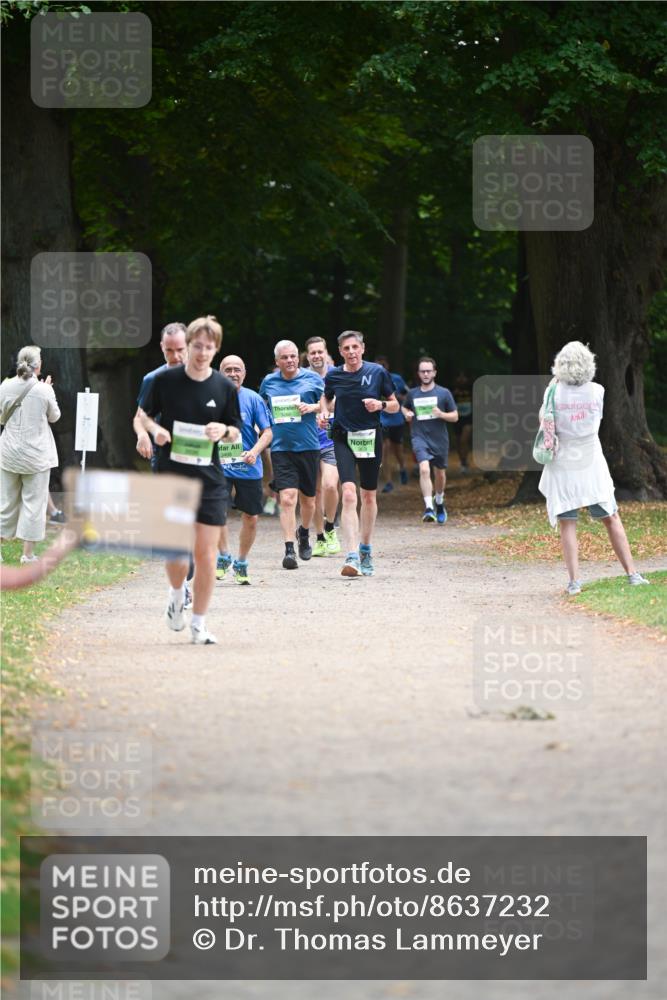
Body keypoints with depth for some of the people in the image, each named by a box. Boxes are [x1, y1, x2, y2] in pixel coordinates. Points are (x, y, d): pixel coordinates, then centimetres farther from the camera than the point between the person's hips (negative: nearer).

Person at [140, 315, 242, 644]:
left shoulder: (225, 387, 2)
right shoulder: (165, 380, -1)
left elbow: (236, 432, 11)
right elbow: (144, 415, 11)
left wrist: (224, 430, -12)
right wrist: (155, 430, -10)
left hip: (209, 480, 1)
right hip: (170, 477, -1)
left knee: (206, 553, -4)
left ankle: (199, 623, 8)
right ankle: (177, 594, 28)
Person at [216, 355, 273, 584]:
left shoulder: (253, 399, -2)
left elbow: (267, 431, -4)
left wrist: (255, 451, -20)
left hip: (248, 468, 0)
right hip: (219, 468, 0)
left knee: (250, 517, 5)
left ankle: (241, 563, 22)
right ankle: (224, 557, 1)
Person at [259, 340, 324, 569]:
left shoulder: (312, 378, 2)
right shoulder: (268, 382, 7)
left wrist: (312, 407, -10)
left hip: (308, 446, 1)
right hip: (280, 448, 0)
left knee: (308, 500, 13)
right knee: (287, 499, -15)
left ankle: (304, 533, 42)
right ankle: (289, 549, -15)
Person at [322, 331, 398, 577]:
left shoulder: (377, 372, -2)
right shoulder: (333, 376, 1)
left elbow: (395, 406, 6)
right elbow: (327, 399, 21)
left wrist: (381, 405, -15)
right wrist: (324, 412, 0)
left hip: (370, 438, 1)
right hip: (343, 439, -1)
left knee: (369, 496, 12)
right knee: (349, 494, -17)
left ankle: (366, 550, 33)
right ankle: (352, 557, -25)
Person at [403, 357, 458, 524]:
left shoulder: (444, 393, -1)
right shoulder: (412, 394, 5)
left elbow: (455, 417, 2)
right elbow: (405, 408, 25)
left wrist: (441, 414, -18)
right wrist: (407, 414, 2)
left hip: (439, 439, 1)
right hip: (420, 438, -1)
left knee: (440, 473, 15)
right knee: (424, 469, -23)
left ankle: (439, 502, 44)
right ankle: (428, 508, -28)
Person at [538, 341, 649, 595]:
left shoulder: (554, 392, -11)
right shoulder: (596, 392, -6)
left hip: (562, 467, -1)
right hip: (591, 465, 1)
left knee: (567, 524, 3)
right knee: (611, 519, 9)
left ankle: (574, 581, -5)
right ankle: (632, 574, 7)